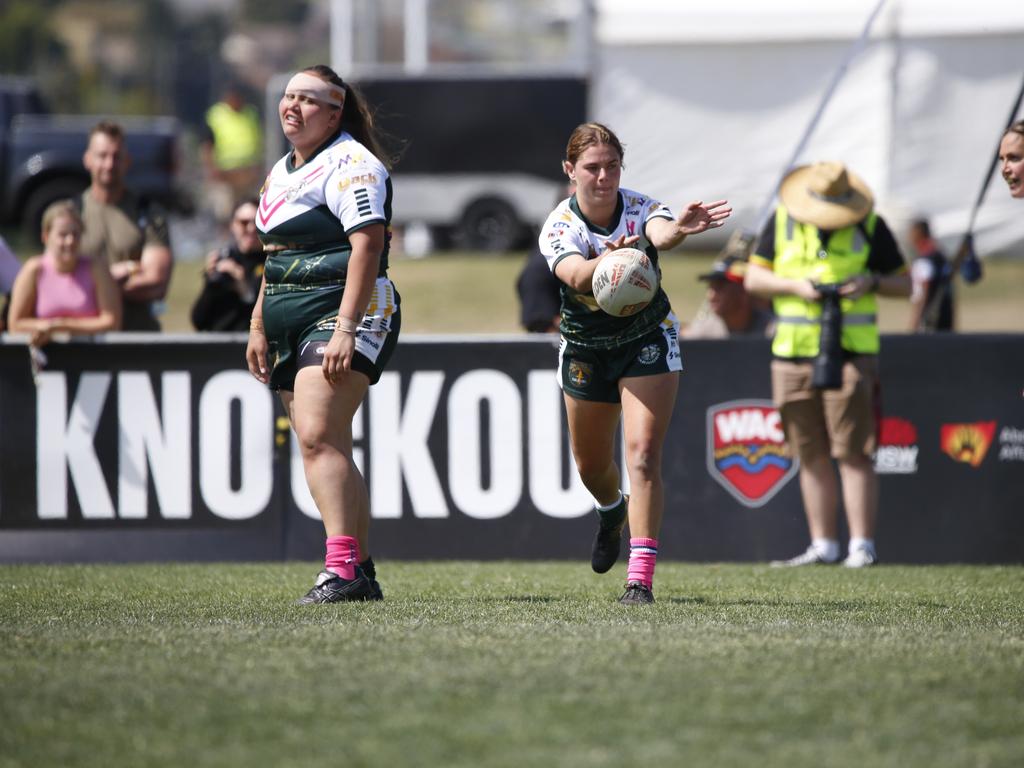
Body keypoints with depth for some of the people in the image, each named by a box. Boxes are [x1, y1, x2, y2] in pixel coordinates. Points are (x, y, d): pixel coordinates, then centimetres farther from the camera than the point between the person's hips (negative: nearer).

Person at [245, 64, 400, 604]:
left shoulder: (350, 164, -9)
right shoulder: (282, 170, 20)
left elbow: (367, 245, -19)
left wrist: (345, 329, -26)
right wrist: (259, 326, 25)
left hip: (343, 315, -10)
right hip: (292, 326, 10)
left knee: (318, 437, -22)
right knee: (325, 448, 7)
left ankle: (341, 569, -29)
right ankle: (361, 572, 11)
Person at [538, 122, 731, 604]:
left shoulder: (640, 209, -19)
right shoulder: (558, 228, -18)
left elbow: (660, 232, -45)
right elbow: (575, 275, -40)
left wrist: (678, 229, -70)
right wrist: (606, 261, -63)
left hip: (647, 341, -2)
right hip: (585, 348, 2)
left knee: (643, 455, -17)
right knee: (592, 465, 15)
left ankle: (640, 577, -18)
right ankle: (612, 512, 53)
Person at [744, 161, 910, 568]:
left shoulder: (870, 226, 1)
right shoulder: (782, 221, 7)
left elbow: (903, 284, 8)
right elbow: (753, 278, 8)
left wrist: (872, 282, -13)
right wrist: (794, 286, -10)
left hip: (851, 351, -3)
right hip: (793, 352, 3)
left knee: (853, 453, -9)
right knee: (811, 455, 5)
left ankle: (862, 546, -9)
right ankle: (823, 546, 9)